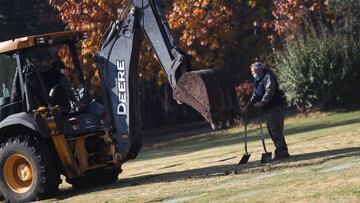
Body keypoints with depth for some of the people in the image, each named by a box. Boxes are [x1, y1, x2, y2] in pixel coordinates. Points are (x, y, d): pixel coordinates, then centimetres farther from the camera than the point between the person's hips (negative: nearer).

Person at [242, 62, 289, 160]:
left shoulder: (268, 77, -11)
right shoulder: (257, 81, 18)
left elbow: (270, 92, -24)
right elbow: (255, 96, 21)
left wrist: (262, 102, -32)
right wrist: (248, 106, 12)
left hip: (275, 107, -10)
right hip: (267, 109, 10)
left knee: (276, 130, -11)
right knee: (272, 131, 11)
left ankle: (280, 152, -11)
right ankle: (283, 152, 17)